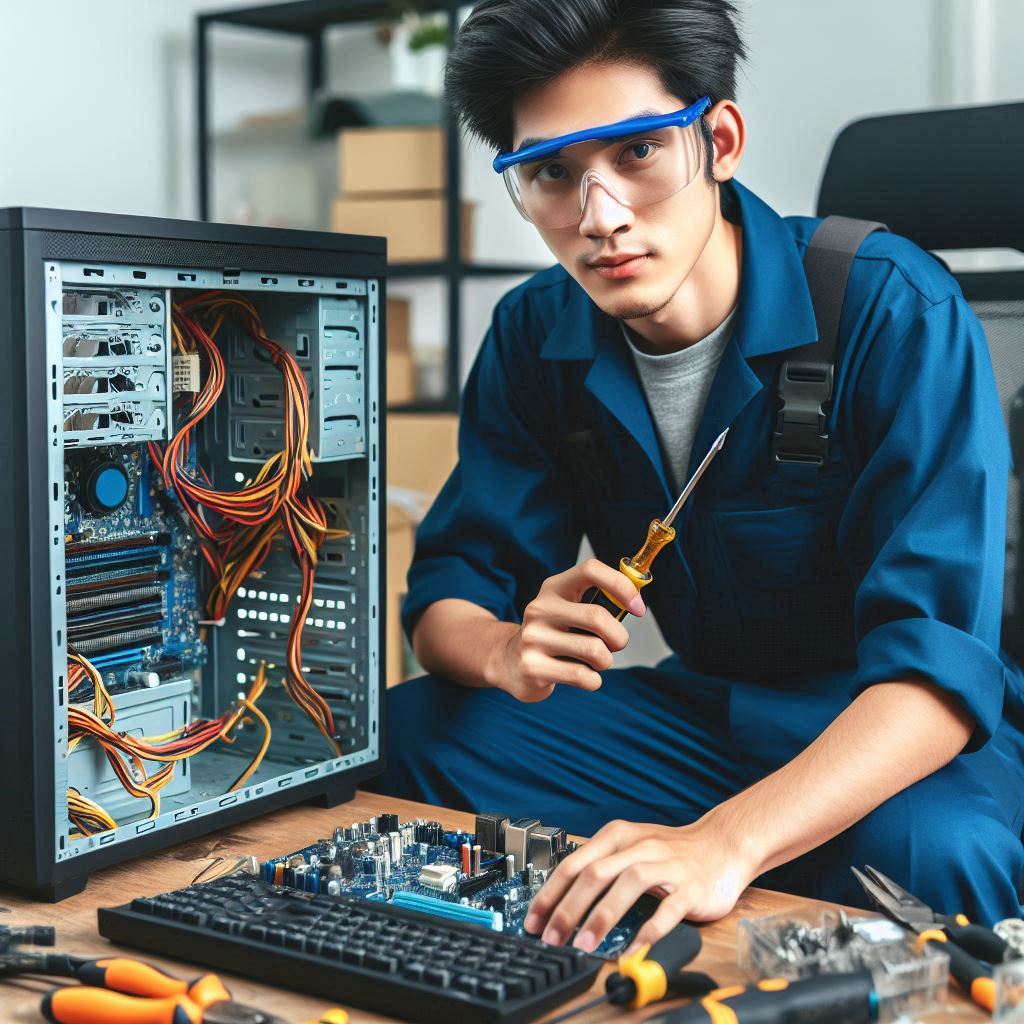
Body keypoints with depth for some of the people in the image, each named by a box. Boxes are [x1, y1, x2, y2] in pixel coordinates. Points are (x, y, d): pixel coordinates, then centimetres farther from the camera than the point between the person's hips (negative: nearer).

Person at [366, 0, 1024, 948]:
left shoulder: (894, 310, -21)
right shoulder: (536, 337, -4)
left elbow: (939, 656, -30)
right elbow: (446, 593, -2)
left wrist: (725, 842, -46)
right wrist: (508, 651, -29)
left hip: (902, 734, -4)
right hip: (707, 716, 5)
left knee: (927, 849, -38)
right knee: (401, 734, -12)